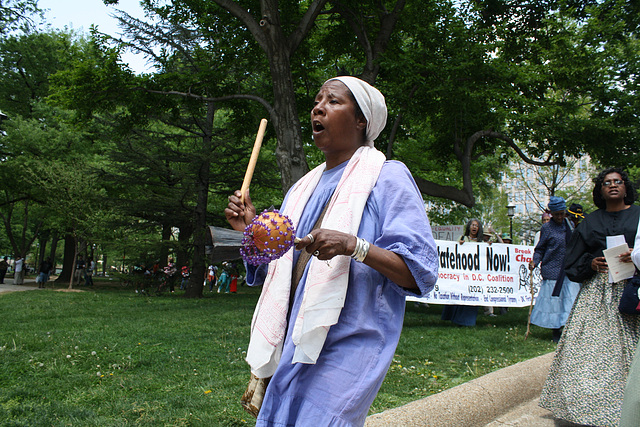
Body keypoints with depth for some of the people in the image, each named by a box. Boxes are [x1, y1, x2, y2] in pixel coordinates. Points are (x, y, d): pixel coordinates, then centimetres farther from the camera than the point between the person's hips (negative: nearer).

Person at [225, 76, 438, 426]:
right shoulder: (304, 188, 16)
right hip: (293, 347, 7)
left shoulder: (387, 178, -5)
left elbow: (421, 272, -13)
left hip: (342, 354, -6)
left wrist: (352, 245, -26)